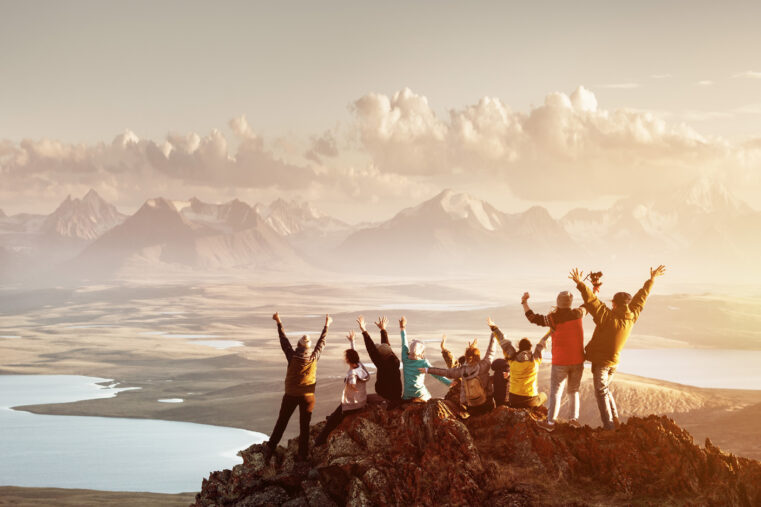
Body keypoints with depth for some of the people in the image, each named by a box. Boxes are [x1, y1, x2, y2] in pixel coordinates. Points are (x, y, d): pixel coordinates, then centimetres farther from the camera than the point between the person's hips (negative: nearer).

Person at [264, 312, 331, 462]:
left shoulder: (292, 357, -14)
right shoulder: (314, 358, -11)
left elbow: (284, 341, -1)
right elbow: (322, 342, 4)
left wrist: (279, 323, 11)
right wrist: (326, 326, 18)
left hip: (291, 395, 0)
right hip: (308, 396, 0)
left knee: (281, 423, 9)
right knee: (304, 426, 7)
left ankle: (270, 449, 7)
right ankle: (303, 455, 10)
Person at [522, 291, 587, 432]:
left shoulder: (554, 318, -15)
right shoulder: (577, 314, -3)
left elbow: (533, 318, -10)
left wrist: (524, 302, 1)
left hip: (560, 362, -4)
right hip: (577, 361, 4)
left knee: (555, 392, 0)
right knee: (574, 391, 17)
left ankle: (550, 422, -2)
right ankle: (574, 418, 13)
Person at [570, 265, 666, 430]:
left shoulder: (608, 317, -22)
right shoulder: (631, 317, -4)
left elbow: (592, 301, -30)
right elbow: (640, 298, 8)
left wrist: (581, 284, -32)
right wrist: (651, 280, 19)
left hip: (600, 361, -7)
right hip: (614, 361, 7)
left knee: (601, 392, -2)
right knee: (606, 389, 24)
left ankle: (609, 425, -6)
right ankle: (614, 419, 21)